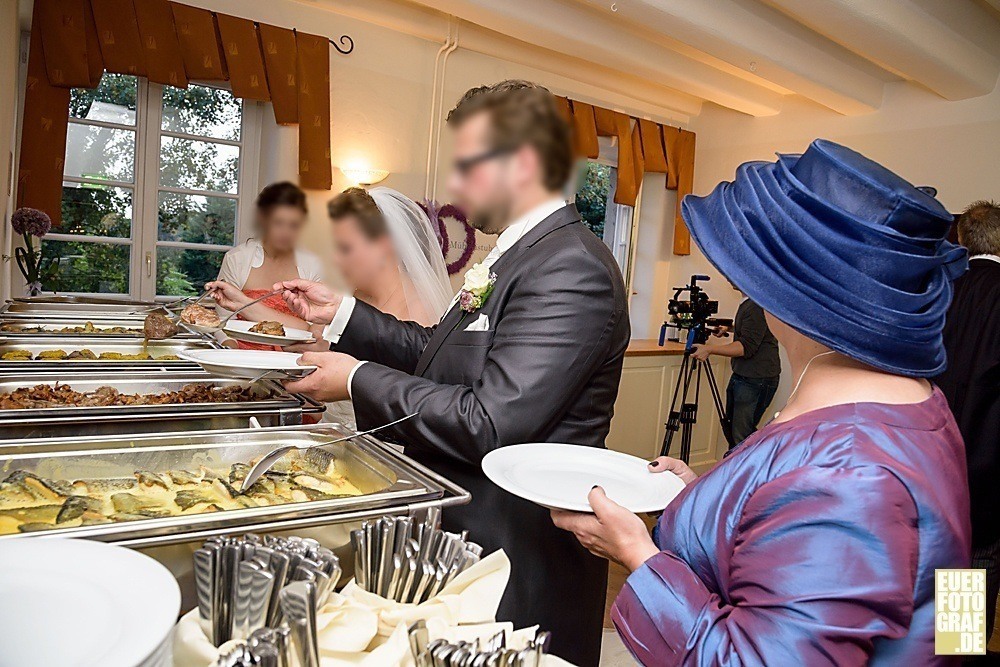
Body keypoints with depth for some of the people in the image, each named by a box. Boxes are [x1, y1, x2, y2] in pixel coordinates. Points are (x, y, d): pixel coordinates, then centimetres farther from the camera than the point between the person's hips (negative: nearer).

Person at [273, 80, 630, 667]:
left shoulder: (570, 269, -23)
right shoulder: (519, 253, 9)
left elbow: (489, 424, -28)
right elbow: (442, 355, 12)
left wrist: (359, 380, -17)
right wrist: (341, 313, 9)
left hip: (515, 556, -9)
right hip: (461, 530, 9)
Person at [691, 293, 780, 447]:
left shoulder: (757, 306, -18)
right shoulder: (747, 303, 12)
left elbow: (747, 347, -23)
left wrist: (709, 349, -25)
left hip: (757, 380, -10)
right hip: (740, 375, 10)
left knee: (741, 435, -7)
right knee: (730, 428, 15)